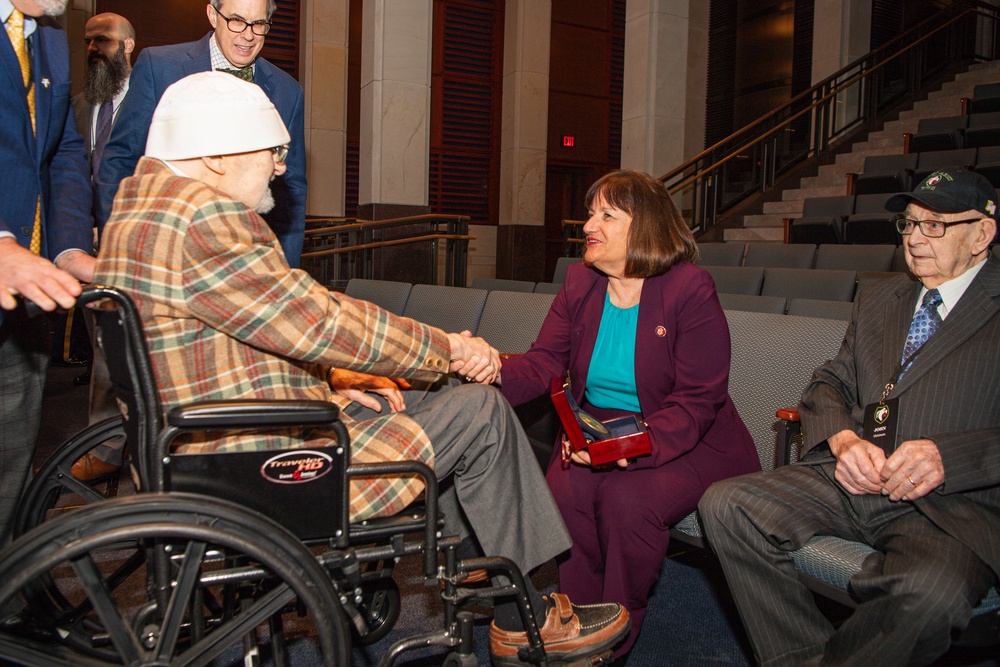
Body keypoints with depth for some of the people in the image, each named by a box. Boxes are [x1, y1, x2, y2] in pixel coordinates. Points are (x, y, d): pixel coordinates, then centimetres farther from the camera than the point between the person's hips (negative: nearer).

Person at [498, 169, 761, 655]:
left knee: (628, 499, -31)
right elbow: (543, 365, -5)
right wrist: (496, 374, -29)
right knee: (564, 489, -25)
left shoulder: (690, 289, -12)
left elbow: (696, 401, -16)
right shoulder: (580, 283, 5)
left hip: (683, 442, -4)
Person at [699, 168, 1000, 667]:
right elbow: (829, 386, 18)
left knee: (931, 593, -37)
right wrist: (842, 440, -4)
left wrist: (946, 456, -21)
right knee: (725, 504, -17)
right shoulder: (877, 299, 24)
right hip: (851, 479, 5)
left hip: (957, 501, -5)